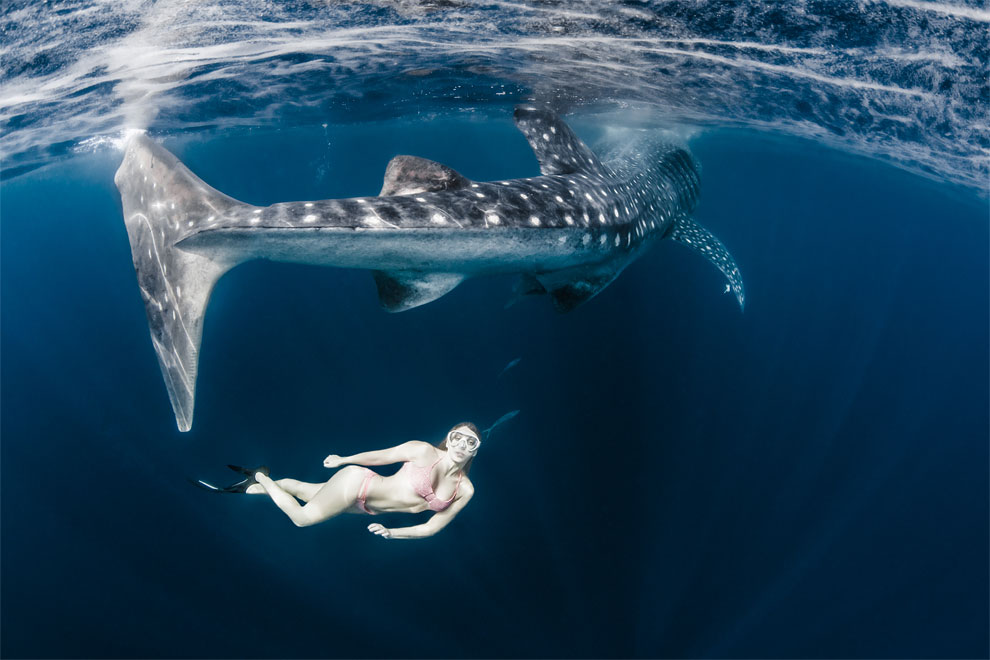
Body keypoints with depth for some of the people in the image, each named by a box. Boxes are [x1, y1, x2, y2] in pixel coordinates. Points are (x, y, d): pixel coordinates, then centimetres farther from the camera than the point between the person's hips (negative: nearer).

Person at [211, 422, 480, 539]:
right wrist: (343, 460, 3)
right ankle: (260, 477, 24)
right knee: (303, 517, 1)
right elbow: (377, 456, -11)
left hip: (367, 508, 5)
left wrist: (392, 533, -13)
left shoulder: (465, 490, -12)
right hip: (357, 482, -5)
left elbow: (431, 527, -4)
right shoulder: (423, 451, -24)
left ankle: (251, 487, 38)